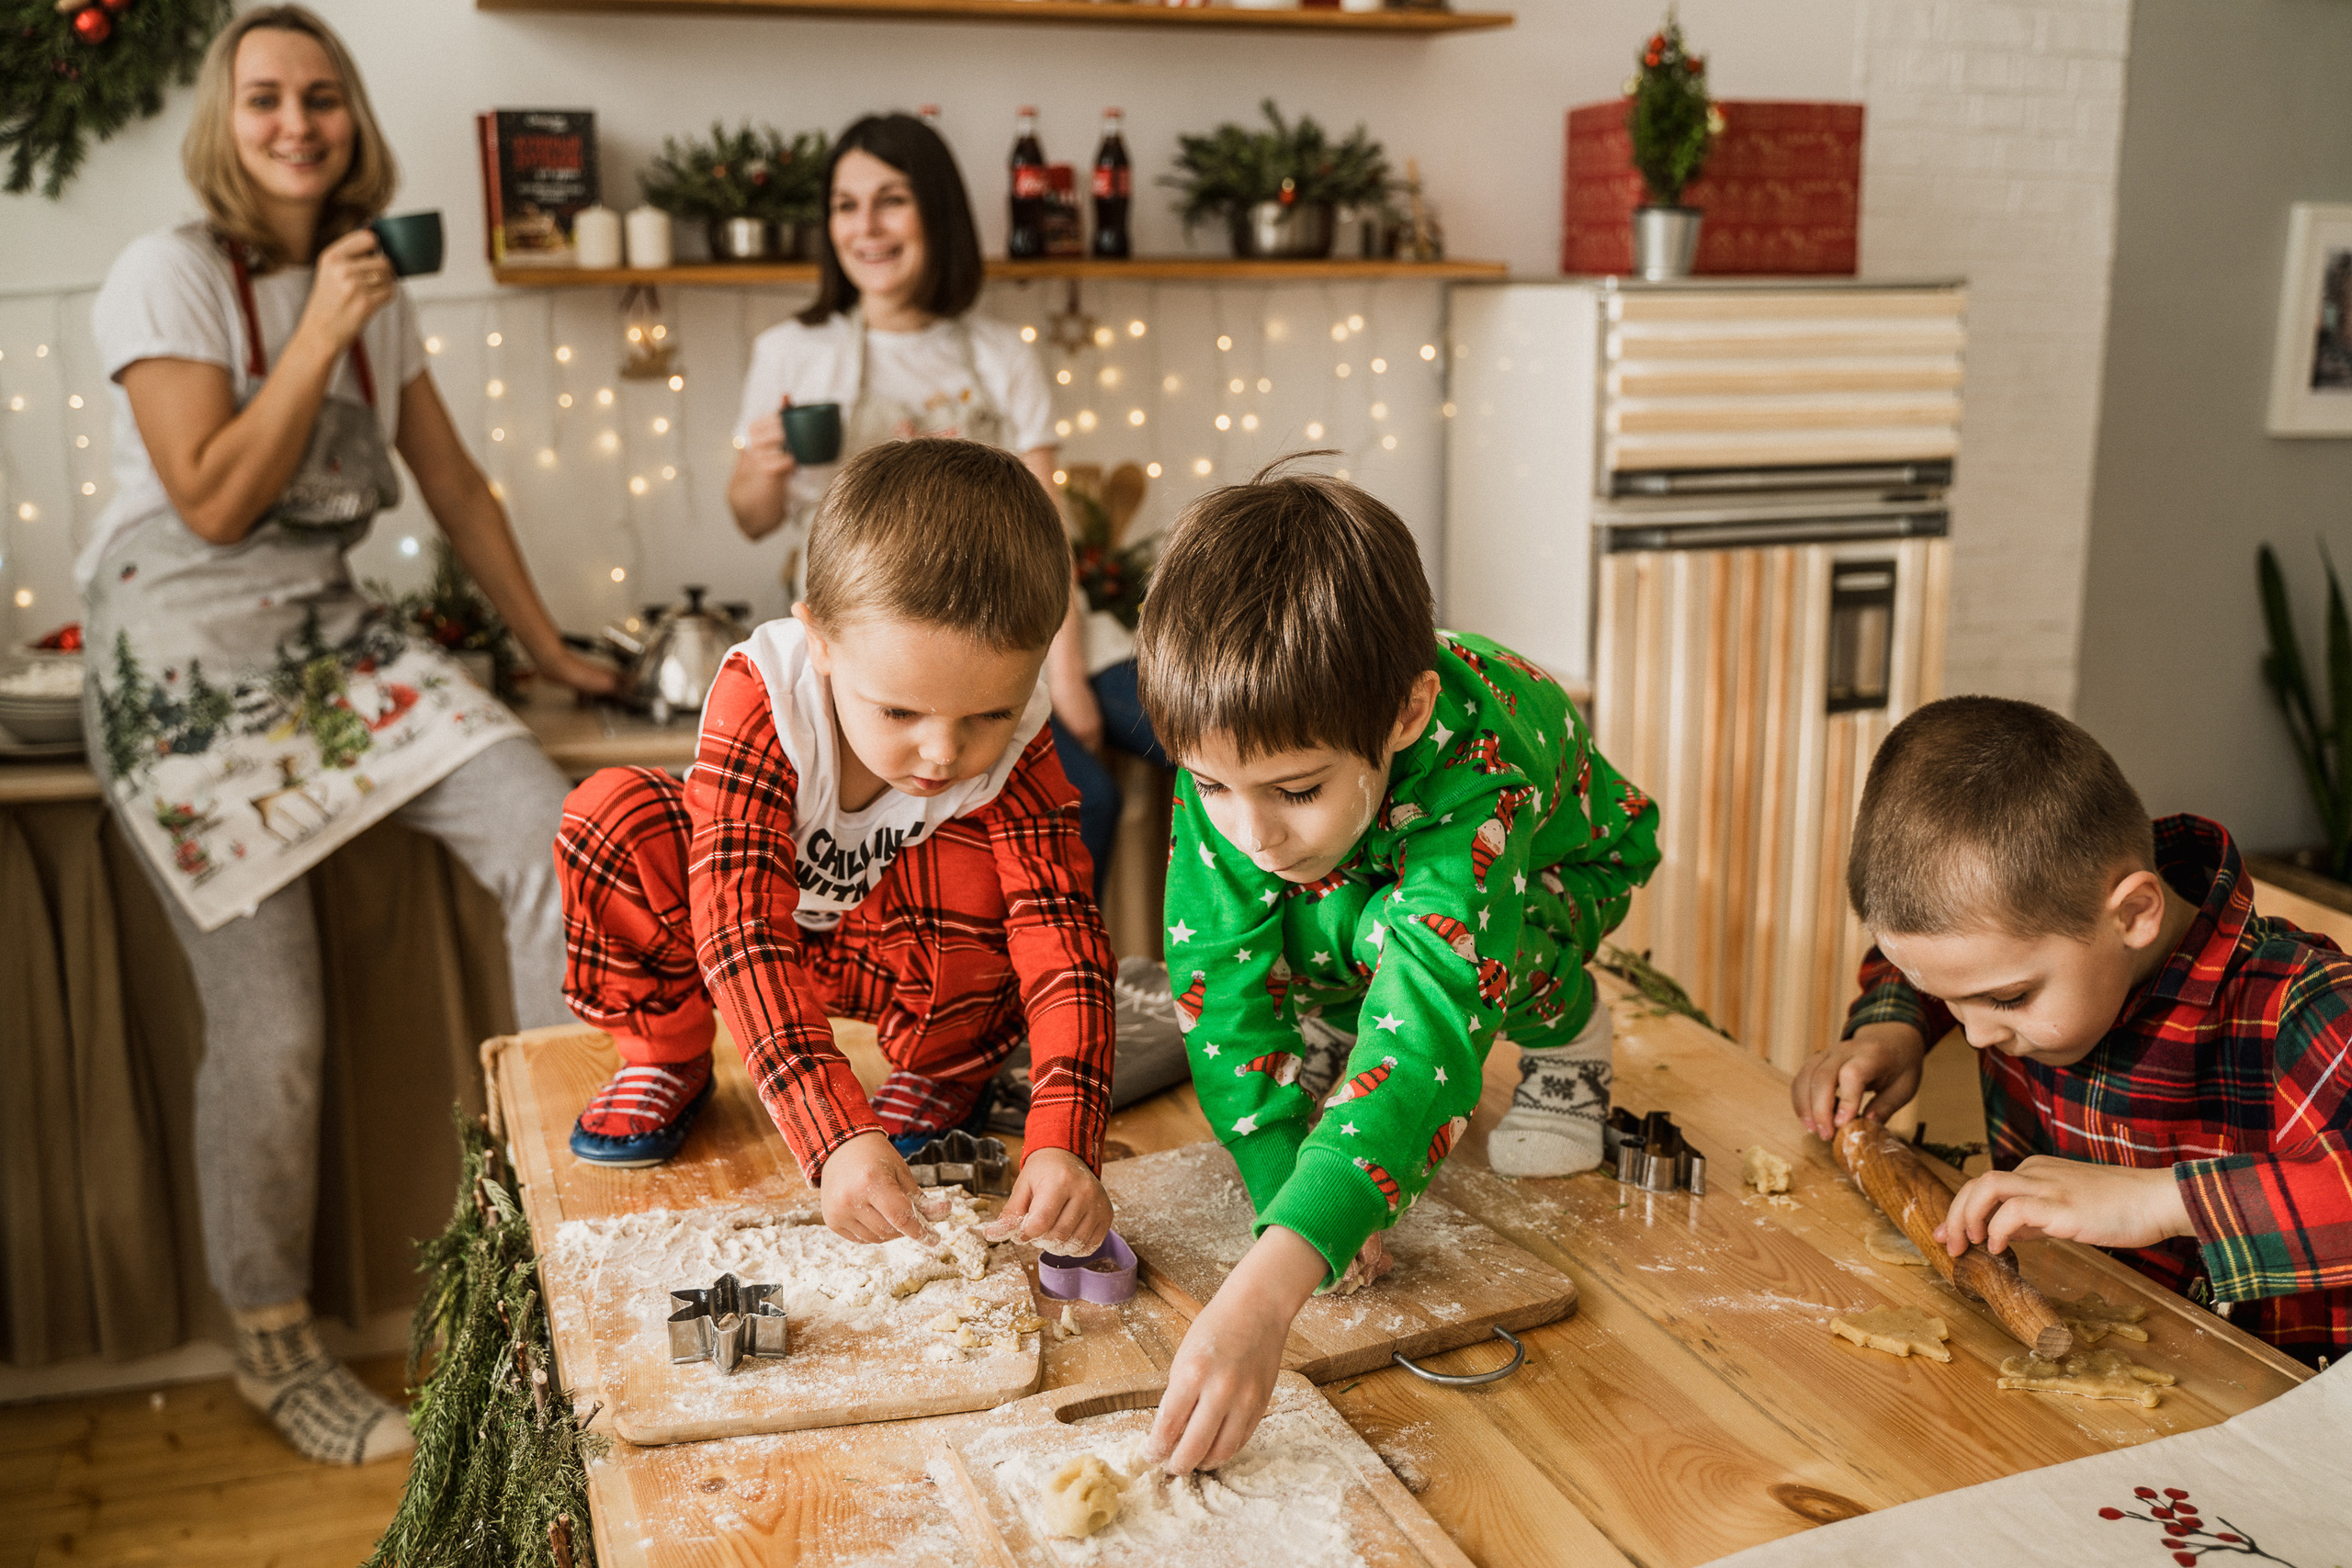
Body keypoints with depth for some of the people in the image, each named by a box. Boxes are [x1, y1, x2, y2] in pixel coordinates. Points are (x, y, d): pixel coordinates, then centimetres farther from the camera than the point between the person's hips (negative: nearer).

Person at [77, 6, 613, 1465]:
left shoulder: (375, 285, 11)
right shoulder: (170, 275, -6)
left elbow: (455, 482, 15)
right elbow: (216, 501, -14)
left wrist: (550, 647, 15)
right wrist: (322, 333, -16)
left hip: (334, 635, 5)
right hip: (188, 658, -5)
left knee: (555, 833, -19)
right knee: (272, 1026, -6)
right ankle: (274, 1344, 16)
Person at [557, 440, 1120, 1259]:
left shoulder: (1015, 752, -28)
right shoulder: (759, 698, -36)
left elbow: (1064, 940, -35)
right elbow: (740, 928, -44)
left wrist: (1064, 1144, -51)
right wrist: (837, 1137, -54)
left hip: (892, 949, 0)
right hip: (753, 924, 0)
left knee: (977, 871, -32)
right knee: (611, 813, -27)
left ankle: (943, 1070, -3)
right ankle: (667, 1055, -3)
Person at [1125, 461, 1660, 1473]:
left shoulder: (1476, 768, -47)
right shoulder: (1232, 743, -34)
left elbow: (1427, 1035, -55)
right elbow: (1219, 978, -28)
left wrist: (1269, 1287, -66)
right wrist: (1291, 1199, -38)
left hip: (1557, 870, -3)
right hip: (1366, 885, 4)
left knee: (1398, 937, -35)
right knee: (1246, 927, -27)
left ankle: (1568, 1033, -4)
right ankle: (1333, 1028, 6)